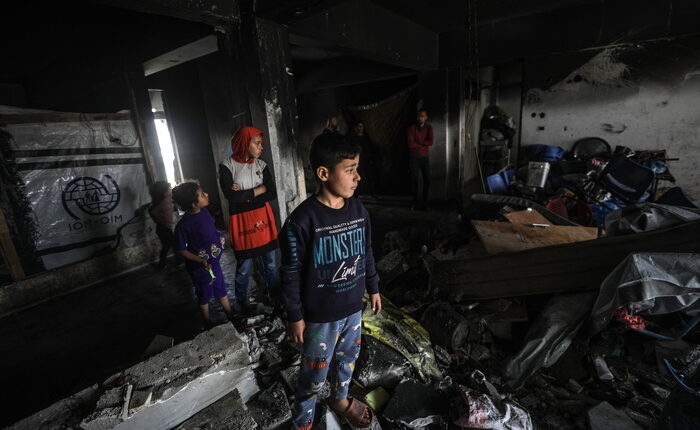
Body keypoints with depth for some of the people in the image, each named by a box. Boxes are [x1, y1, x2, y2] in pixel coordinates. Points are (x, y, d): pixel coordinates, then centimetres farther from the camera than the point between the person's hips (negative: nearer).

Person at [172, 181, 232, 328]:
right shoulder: (183, 225, -27)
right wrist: (201, 261, -24)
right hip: (199, 266, -6)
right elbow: (181, 250, -18)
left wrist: (220, 237, -1)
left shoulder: (205, 212, -9)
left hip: (214, 261, 6)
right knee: (204, 294, 16)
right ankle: (208, 323, 39)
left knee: (221, 289, 22)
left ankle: (231, 316, 42)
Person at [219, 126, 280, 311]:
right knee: (244, 268, 6)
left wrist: (244, 194, -12)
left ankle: (276, 299, 31)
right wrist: (258, 190, -10)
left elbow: (272, 194, -3)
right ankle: (241, 306, 28)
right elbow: (231, 196, -18)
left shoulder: (262, 165, 4)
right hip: (242, 222, -3)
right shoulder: (227, 166, -6)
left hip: (264, 219, 4)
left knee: (271, 264, 13)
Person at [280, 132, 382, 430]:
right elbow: (291, 274, -16)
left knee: (347, 359, 27)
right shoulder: (302, 220, -25)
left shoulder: (359, 211, -7)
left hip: (353, 308, 6)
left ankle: (340, 399, 57)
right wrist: (295, 316, -10)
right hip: (320, 316, -5)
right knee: (314, 374, 16)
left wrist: (373, 289, 14)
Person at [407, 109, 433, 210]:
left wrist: (418, 141, -15)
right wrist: (424, 144, -7)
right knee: (414, 180, -1)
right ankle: (416, 202, 10)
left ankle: (424, 201, 17)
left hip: (425, 157, 3)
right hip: (414, 157, -3)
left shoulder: (429, 127, 4)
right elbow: (410, 144, -16)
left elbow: (431, 142, -9)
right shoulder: (412, 127, -5)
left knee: (427, 180, 2)